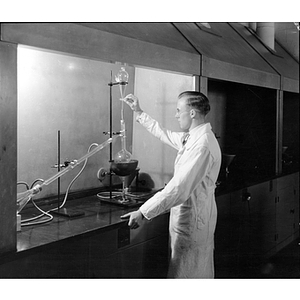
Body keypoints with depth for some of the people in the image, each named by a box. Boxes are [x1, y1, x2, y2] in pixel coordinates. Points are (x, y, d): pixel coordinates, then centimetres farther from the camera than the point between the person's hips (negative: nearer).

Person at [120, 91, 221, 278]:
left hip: (192, 220, -10)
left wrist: (143, 213, -27)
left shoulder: (202, 144, -23)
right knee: (201, 272, 21)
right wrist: (139, 113, 29)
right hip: (188, 217, 10)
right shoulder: (192, 137, 8)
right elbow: (165, 134, 26)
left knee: (186, 273, 2)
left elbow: (179, 188, -28)